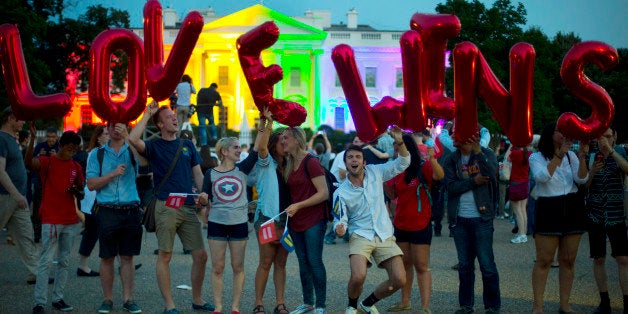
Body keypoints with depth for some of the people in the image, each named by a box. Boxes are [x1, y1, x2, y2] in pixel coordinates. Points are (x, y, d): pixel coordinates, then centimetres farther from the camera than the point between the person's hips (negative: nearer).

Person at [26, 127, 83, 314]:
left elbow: (81, 192, 18)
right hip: (50, 220, -5)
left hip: (71, 221, 6)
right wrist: (32, 139, -39)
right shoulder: (47, 162, -4)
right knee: (46, 260, -8)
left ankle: (58, 298, 19)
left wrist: (76, 191, -6)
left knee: (64, 261, 10)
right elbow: (28, 162, -26)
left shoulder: (76, 167, 11)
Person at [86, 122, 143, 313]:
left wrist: (127, 137, -27)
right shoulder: (97, 154, 8)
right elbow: (91, 184, 1)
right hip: (107, 210, 0)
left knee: (128, 257, 5)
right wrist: (113, 174, -13)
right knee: (107, 257, 4)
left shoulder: (132, 151, 8)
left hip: (131, 210, 0)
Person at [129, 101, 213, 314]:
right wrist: (147, 114, -10)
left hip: (189, 208, 4)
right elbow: (133, 139, -18)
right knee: (165, 256, -1)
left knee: (201, 255, 5)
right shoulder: (154, 146, 3)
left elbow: (198, 174, 16)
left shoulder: (187, 145, 15)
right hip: (166, 207, -4)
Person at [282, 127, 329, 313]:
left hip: (313, 220, -7)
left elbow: (324, 193, -16)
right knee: (303, 262, 12)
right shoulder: (289, 164, 12)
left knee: (315, 261, -6)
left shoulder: (311, 162, -11)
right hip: (295, 221, 7)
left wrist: (298, 206, -19)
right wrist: (287, 212, 7)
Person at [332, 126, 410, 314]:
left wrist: (399, 142, -13)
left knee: (400, 280, -8)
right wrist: (340, 229, -24)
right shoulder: (341, 193, -3)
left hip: (385, 236, 3)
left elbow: (402, 163, 5)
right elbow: (341, 220, 1)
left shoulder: (375, 172, 2)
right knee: (358, 277, -27)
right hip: (361, 236, -3)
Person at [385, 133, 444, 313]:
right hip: (400, 224, 7)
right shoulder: (398, 171, 7)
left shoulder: (423, 168, -11)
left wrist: (432, 159, -48)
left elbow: (439, 176, -31)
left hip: (420, 225, -7)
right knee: (405, 264, 15)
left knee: (421, 266, -6)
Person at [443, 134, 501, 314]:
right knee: (464, 264, 10)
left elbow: (491, 174, -19)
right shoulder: (451, 160, 5)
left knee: (487, 264, -2)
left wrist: (478, 152, -26)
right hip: (459, 219, 3)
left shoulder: (487, 154, 0)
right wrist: (473, 181, -16)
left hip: (482, 218, -3)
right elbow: (451, 186, -6)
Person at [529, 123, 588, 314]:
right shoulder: (536, 157, 0)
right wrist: (559, 155, -23)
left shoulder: (570, 155, 9)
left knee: (568, 260, 6)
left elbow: (582, 179, -3)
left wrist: (582, 157, -17)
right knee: (544, 260, -4)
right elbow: (542, 176, -20)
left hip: (572, 209, 4)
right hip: (548, 210, -4)